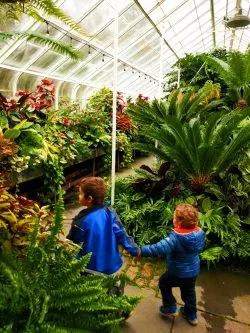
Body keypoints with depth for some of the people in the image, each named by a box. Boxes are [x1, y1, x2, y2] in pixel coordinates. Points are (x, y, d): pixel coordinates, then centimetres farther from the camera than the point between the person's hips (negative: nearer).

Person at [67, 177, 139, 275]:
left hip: (92, 267, -4)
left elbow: (71, 242, -9)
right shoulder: (110, 213, -11)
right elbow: (122, 235, -6)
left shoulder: (82, 219, -21)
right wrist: (135, 250, 5)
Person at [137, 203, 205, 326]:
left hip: (178, 273, -6)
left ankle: (170, 309, 33)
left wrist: (141, 251, -39)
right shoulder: (199, 233, -14)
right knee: (189, 291, 29)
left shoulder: (176, 237, -35)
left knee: (164, 283, 22)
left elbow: (160, 248, -43)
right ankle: (191, 315, 46)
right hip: (194, 271, 6)